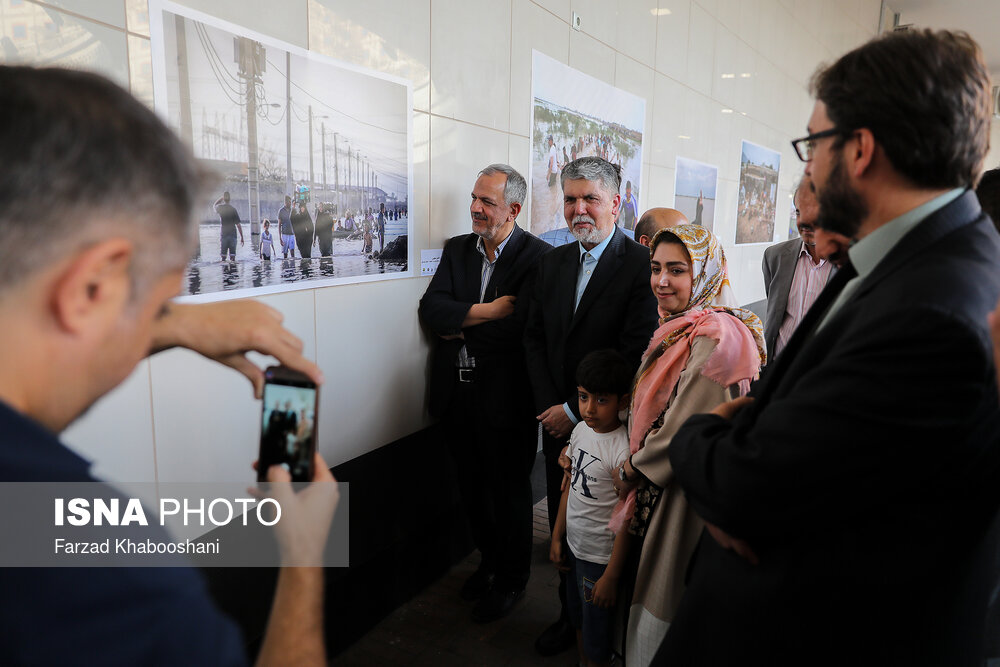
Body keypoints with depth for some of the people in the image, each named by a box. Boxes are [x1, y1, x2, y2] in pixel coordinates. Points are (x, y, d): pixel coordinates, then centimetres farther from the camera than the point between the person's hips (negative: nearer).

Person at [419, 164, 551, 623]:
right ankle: (490, 561, 44)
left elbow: (521, 326, -23)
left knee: (509, 492, 12)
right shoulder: (457, 249, 7)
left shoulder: (537, 256, -11)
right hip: (457, 393, 6)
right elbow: (431, 309, -6)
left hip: (505, 398, -5)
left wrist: (460, 327, -12)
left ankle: (511, 579, 35)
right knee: (472, 489, 20)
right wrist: (486, 312, -19)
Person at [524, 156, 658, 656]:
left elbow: (635, 356, -17)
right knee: (563, 527, 16)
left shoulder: (641, 266, -13)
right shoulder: (552, 262, 8)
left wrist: (575, 411, -13)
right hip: (559, 423, 5)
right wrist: (548, 406, -4)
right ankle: (571, 613, 37)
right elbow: (535, 338, 7)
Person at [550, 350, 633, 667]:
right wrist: (557, 537, 11)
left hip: (601, 557, -7)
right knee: (578, 620, 27)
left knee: (597, 640, 12)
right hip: (575, 546, 7)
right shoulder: (581, 430, -3)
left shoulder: (623, 450, -26)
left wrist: (611, 576, -16)